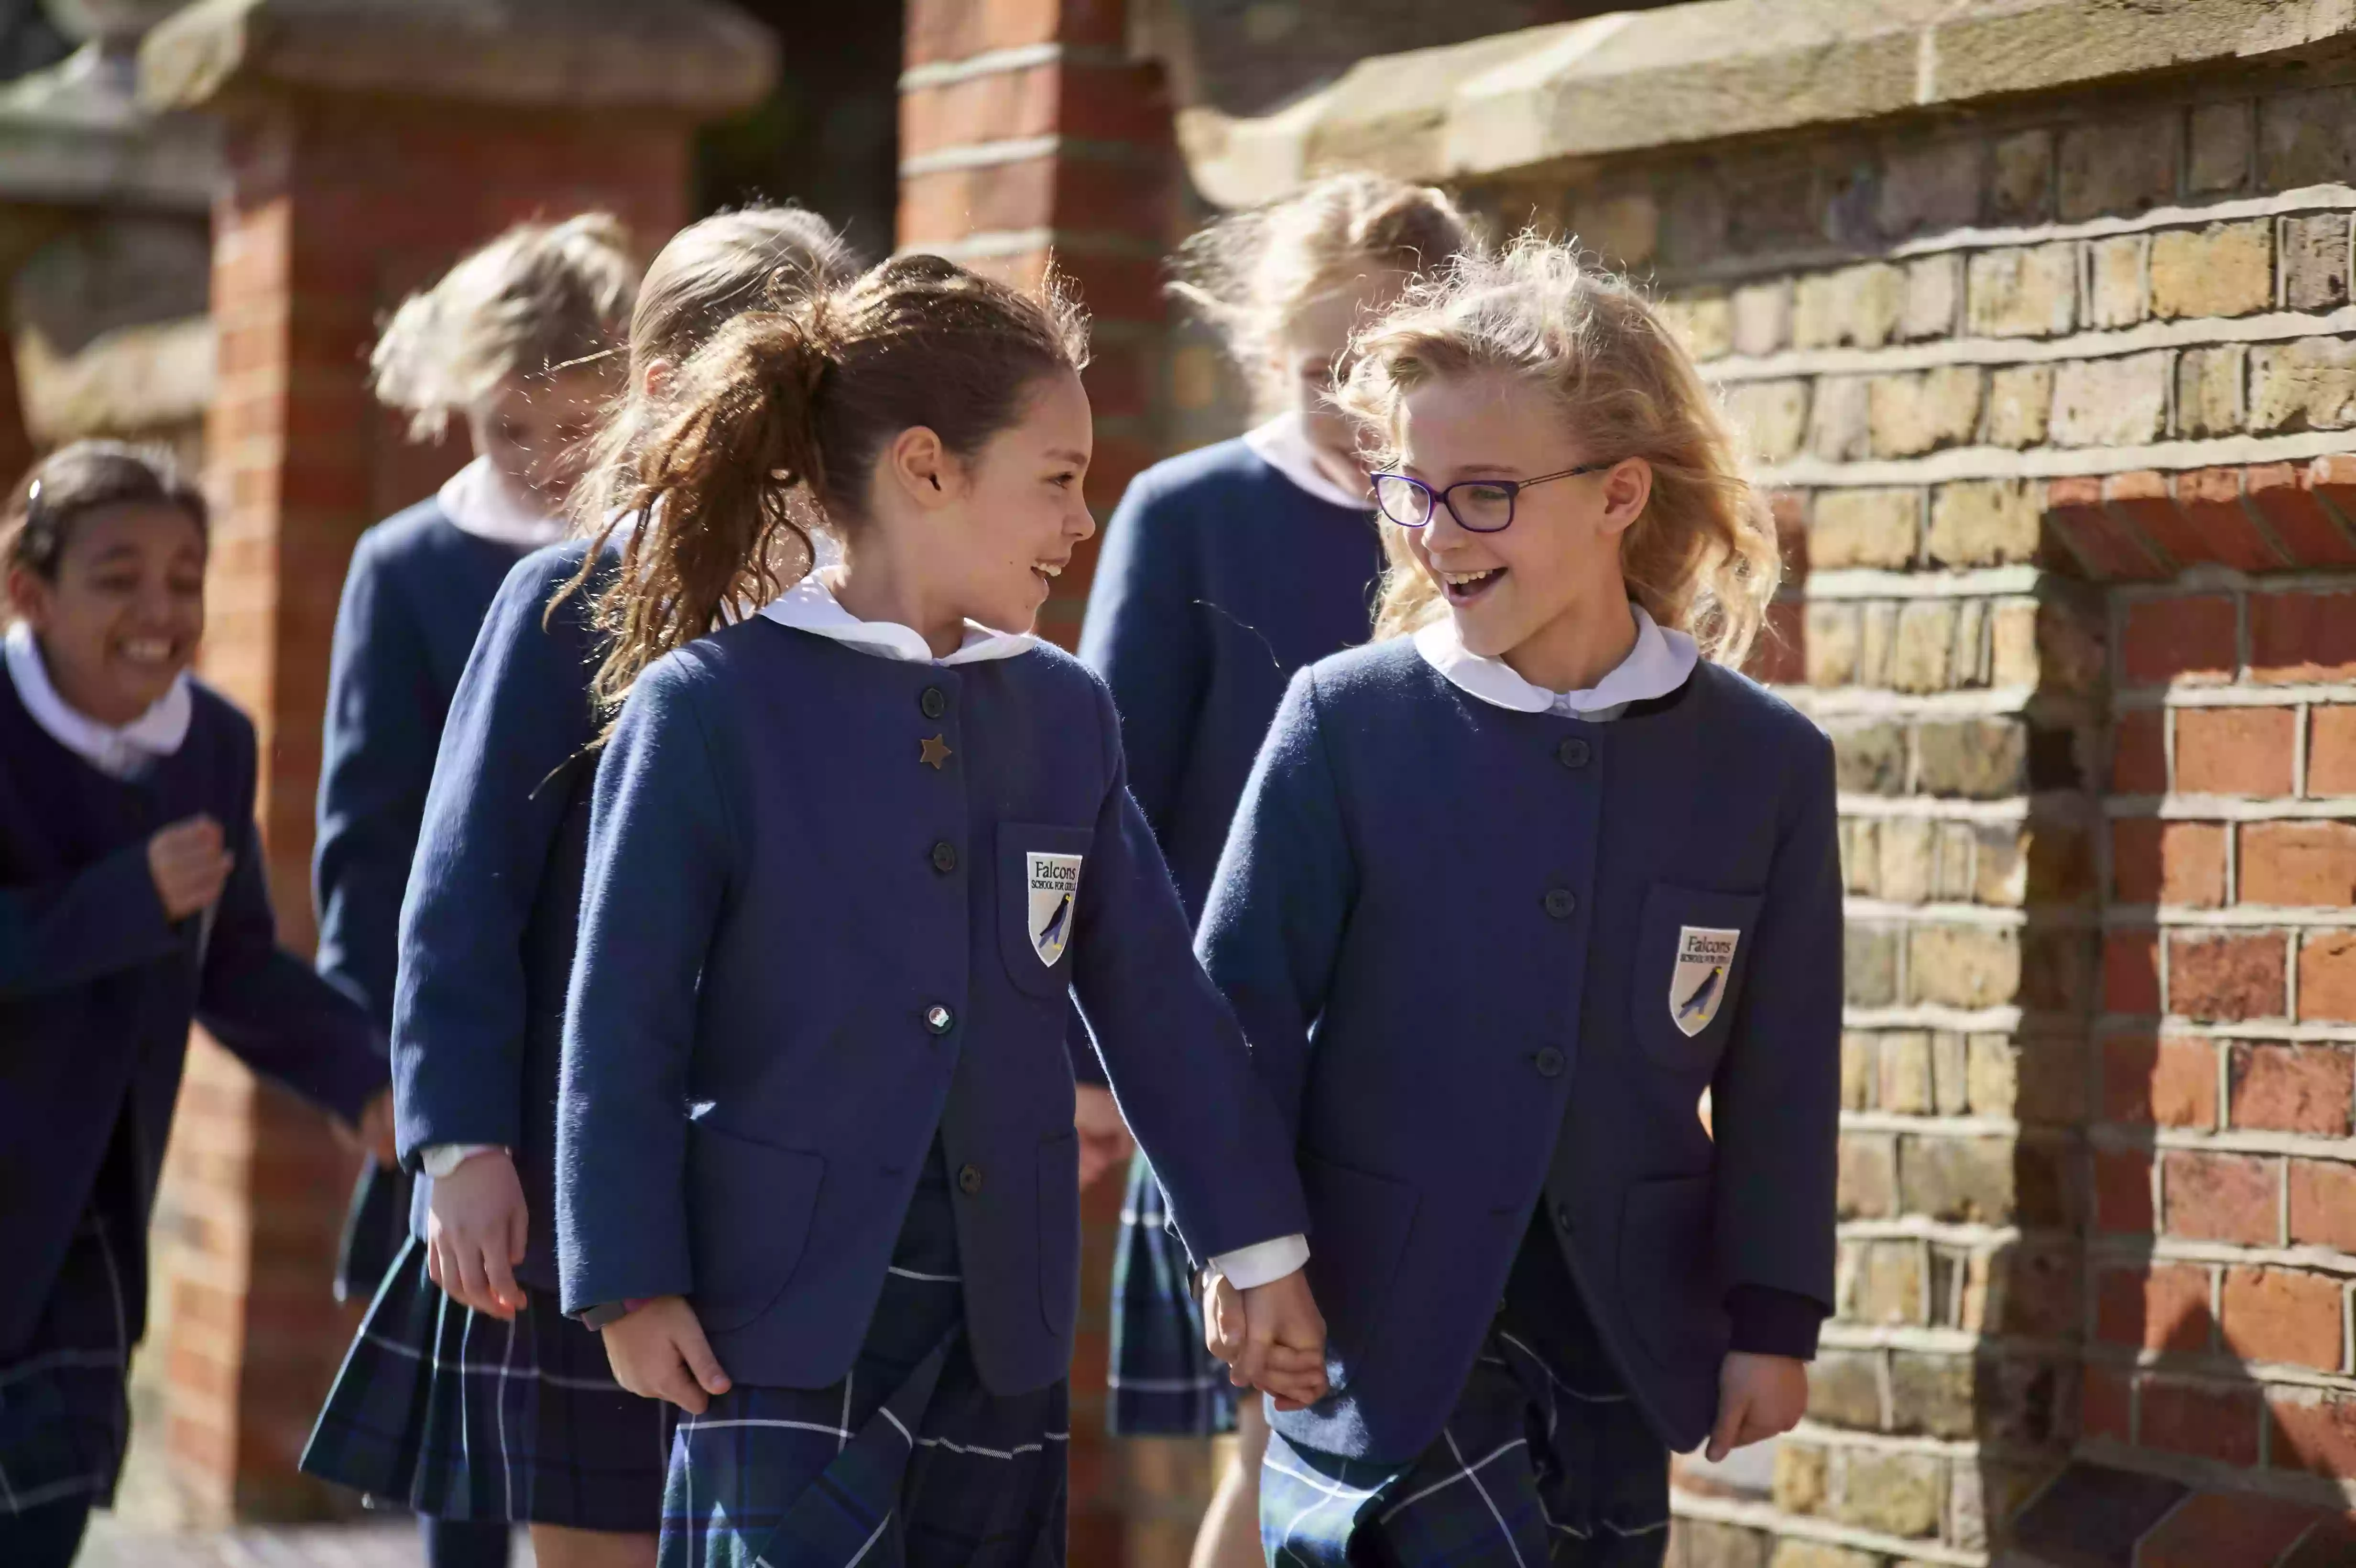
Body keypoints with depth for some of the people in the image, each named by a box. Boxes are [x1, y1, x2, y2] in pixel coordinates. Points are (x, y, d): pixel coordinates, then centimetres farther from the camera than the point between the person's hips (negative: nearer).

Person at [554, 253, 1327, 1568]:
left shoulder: (1065, 712, 8)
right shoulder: (710, 705, -8)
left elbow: (1159, 1000, 11)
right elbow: (625, 1026, -7)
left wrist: (1266, 1254, 10)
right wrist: (634, 1287, -10)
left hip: (1001, 1320, 5)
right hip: (786, 1313, -5)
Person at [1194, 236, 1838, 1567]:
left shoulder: (1766, 760, -2)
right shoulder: (1349, 720, -7)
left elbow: (1781, 1069, 3)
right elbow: (1246, 1001, -2)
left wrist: (1774, 1320, 3)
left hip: (1622, 1333, 3)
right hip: (1394, 1317, -3)